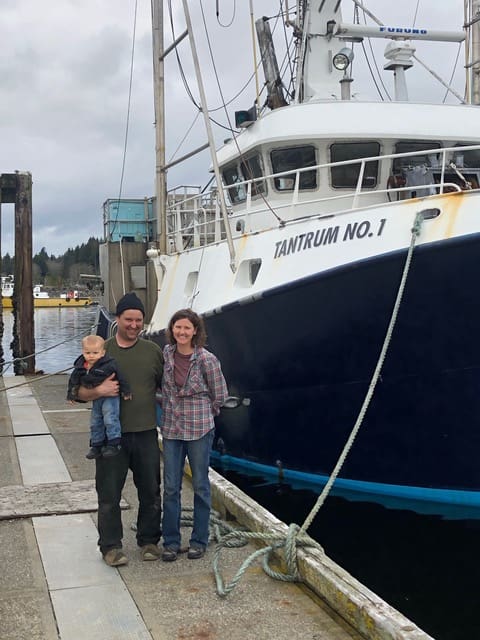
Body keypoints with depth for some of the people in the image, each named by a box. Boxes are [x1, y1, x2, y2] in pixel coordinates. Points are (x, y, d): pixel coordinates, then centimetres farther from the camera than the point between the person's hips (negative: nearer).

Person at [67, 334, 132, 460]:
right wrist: (72, 394, 12)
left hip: (110, 396, -6)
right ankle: (96, 445, 26)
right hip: (95, 398, 6)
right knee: (95, 422, 13)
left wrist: (126, 391, -7)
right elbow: (74, 380, 9)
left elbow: (120, 377, -12)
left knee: (110, 419, -15)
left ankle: (114, 443, -4)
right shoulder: (80, 367, -5)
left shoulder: (109, 364, -20)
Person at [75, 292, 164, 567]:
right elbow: (80, 391, 2)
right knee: (109, 493, 4)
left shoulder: (153, 351, 5)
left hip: (146, 432, 2)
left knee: (150, 491, 11)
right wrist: (98, 390, -18)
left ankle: (149, 540, 27)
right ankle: (111, 546, 17)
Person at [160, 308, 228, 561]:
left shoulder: (207, 360, -12)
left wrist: (201, 415, 6)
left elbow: (219, 396, -1)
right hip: (171, 428, 3)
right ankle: (171, 541, 18)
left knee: (200, 485, 8)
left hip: (199, 429, -3)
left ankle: (199, 541, 21)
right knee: (171, 487, 6)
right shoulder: (166, 353, 1)